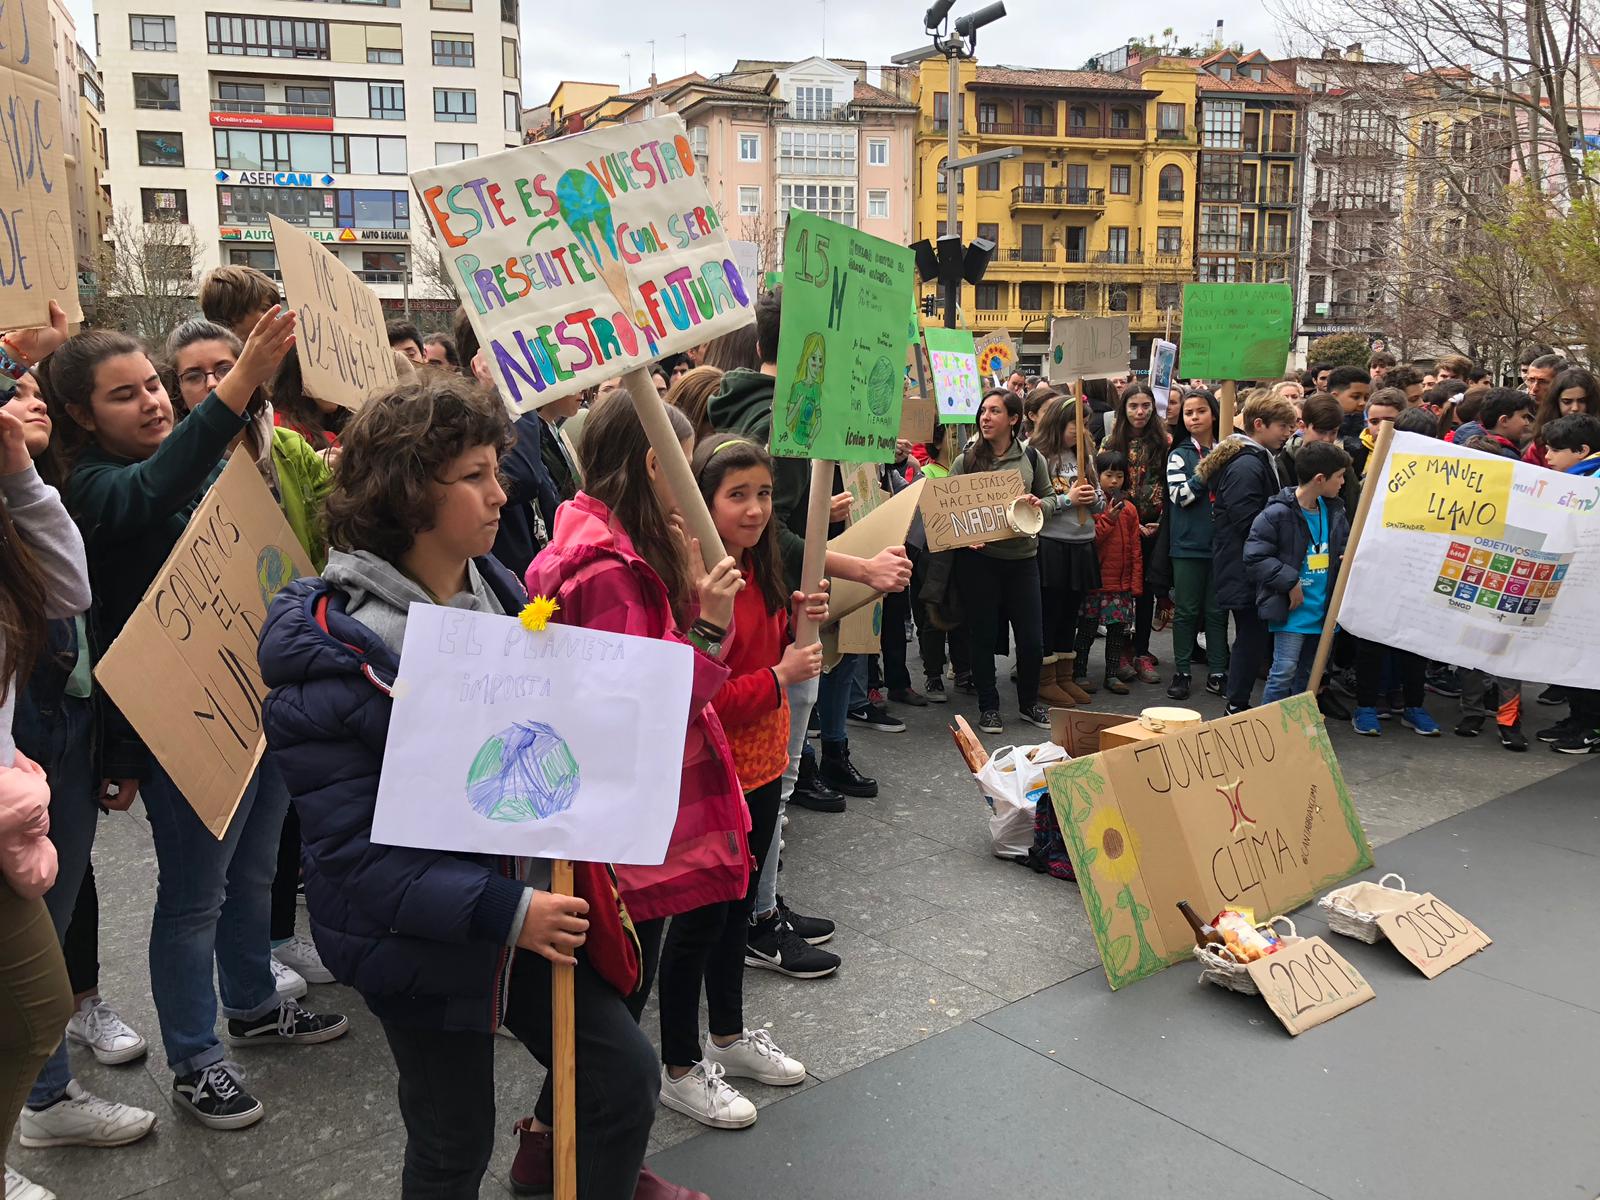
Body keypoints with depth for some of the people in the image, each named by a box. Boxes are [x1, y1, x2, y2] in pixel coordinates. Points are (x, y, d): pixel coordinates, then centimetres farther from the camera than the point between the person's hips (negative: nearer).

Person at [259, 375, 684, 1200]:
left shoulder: (498, 593, -2)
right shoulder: (331, 653, -21)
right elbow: (352, 849, -23)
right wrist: (503, 912, -28)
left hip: (532, 899, 5)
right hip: (420, 941, -5)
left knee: (627, 1077, 10)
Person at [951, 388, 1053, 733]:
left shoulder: (1032, 459, 4)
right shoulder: (964, 461, 0)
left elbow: (1050, 496, 13)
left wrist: (1038, 505, -9)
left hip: (1022, 557, 1)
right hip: (978, 558, -1)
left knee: (1031, 637, 6)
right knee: (984, 635, 7)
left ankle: (1029, 703, 27)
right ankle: (988, 707, 22)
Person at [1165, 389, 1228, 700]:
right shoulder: (1180, 455, 1)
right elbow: (1179, 495, -11)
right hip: (1189, 545, -2)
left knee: (1217, 610, 9)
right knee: (1186, 610, 5)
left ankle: (1217, 672, 17)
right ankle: (1181, 672, 13)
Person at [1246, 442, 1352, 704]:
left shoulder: (1334, 511, 7)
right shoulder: (1277, 514, -16)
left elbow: (1345, 543, 24)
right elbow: (1254, 557, -17)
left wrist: (1347, 558, 0)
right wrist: (1290, 582, -18)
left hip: (1322, 610, 7)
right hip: (1291, 609, -7)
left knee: (1307, 674, 17)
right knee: (1284, 671, -9)